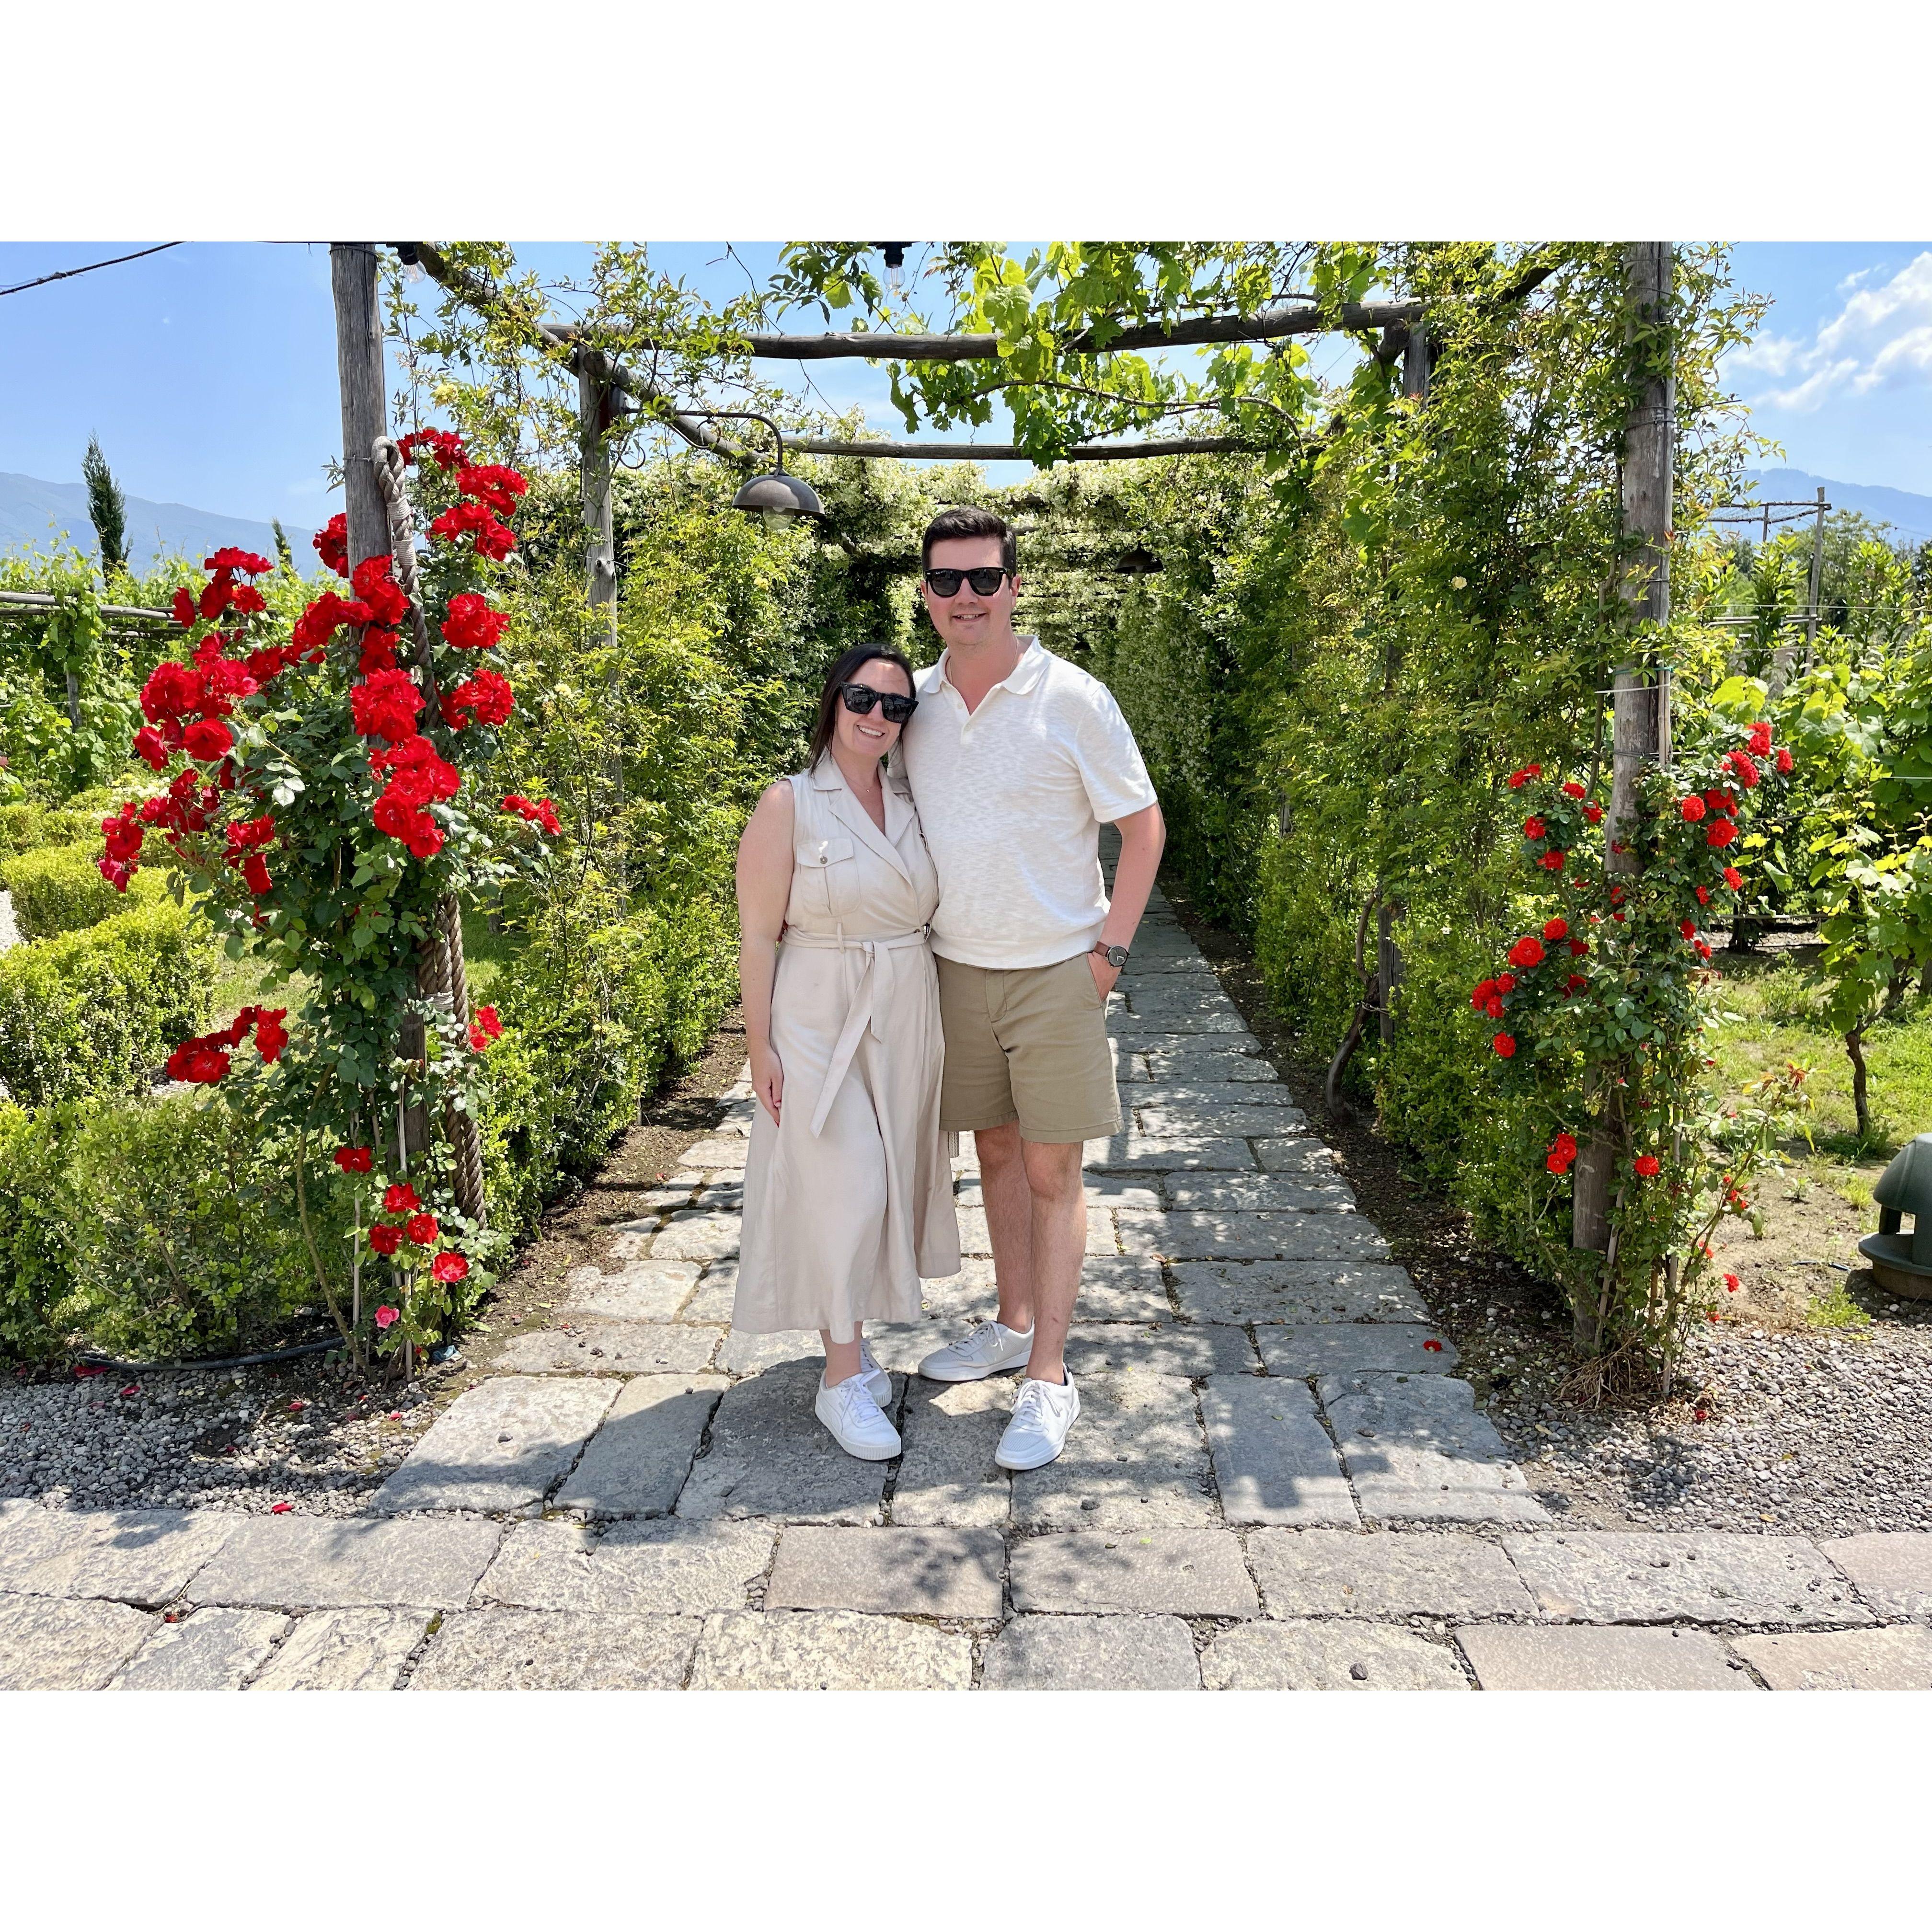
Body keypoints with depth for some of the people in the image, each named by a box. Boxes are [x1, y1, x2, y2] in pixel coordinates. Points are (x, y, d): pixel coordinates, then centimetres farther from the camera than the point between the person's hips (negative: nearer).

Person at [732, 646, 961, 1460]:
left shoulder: (912, 802, 7)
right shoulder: (789, 803, -8)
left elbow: (932, 912, 12)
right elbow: (758, 935, -9)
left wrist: (937, 1024, 9)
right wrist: (761, 1045, -12)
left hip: (906, 1016, 5)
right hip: (818, 1017, -5)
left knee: (888, 1178, 12)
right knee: (839, 1186, -5)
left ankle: (850, 1335, 31)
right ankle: (843, 1377, 9)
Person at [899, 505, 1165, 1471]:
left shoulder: (1072, 699, -10)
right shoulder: (916, 700, 3)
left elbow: (1144, 826, -4)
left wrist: (1109, 950, -9)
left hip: (1055, 973, -4)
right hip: (957, 968, 5)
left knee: (1052, 1173, 0)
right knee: (996, 1152, 15)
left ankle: (1049, 1376, 10)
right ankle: (1013, 1324, 32)